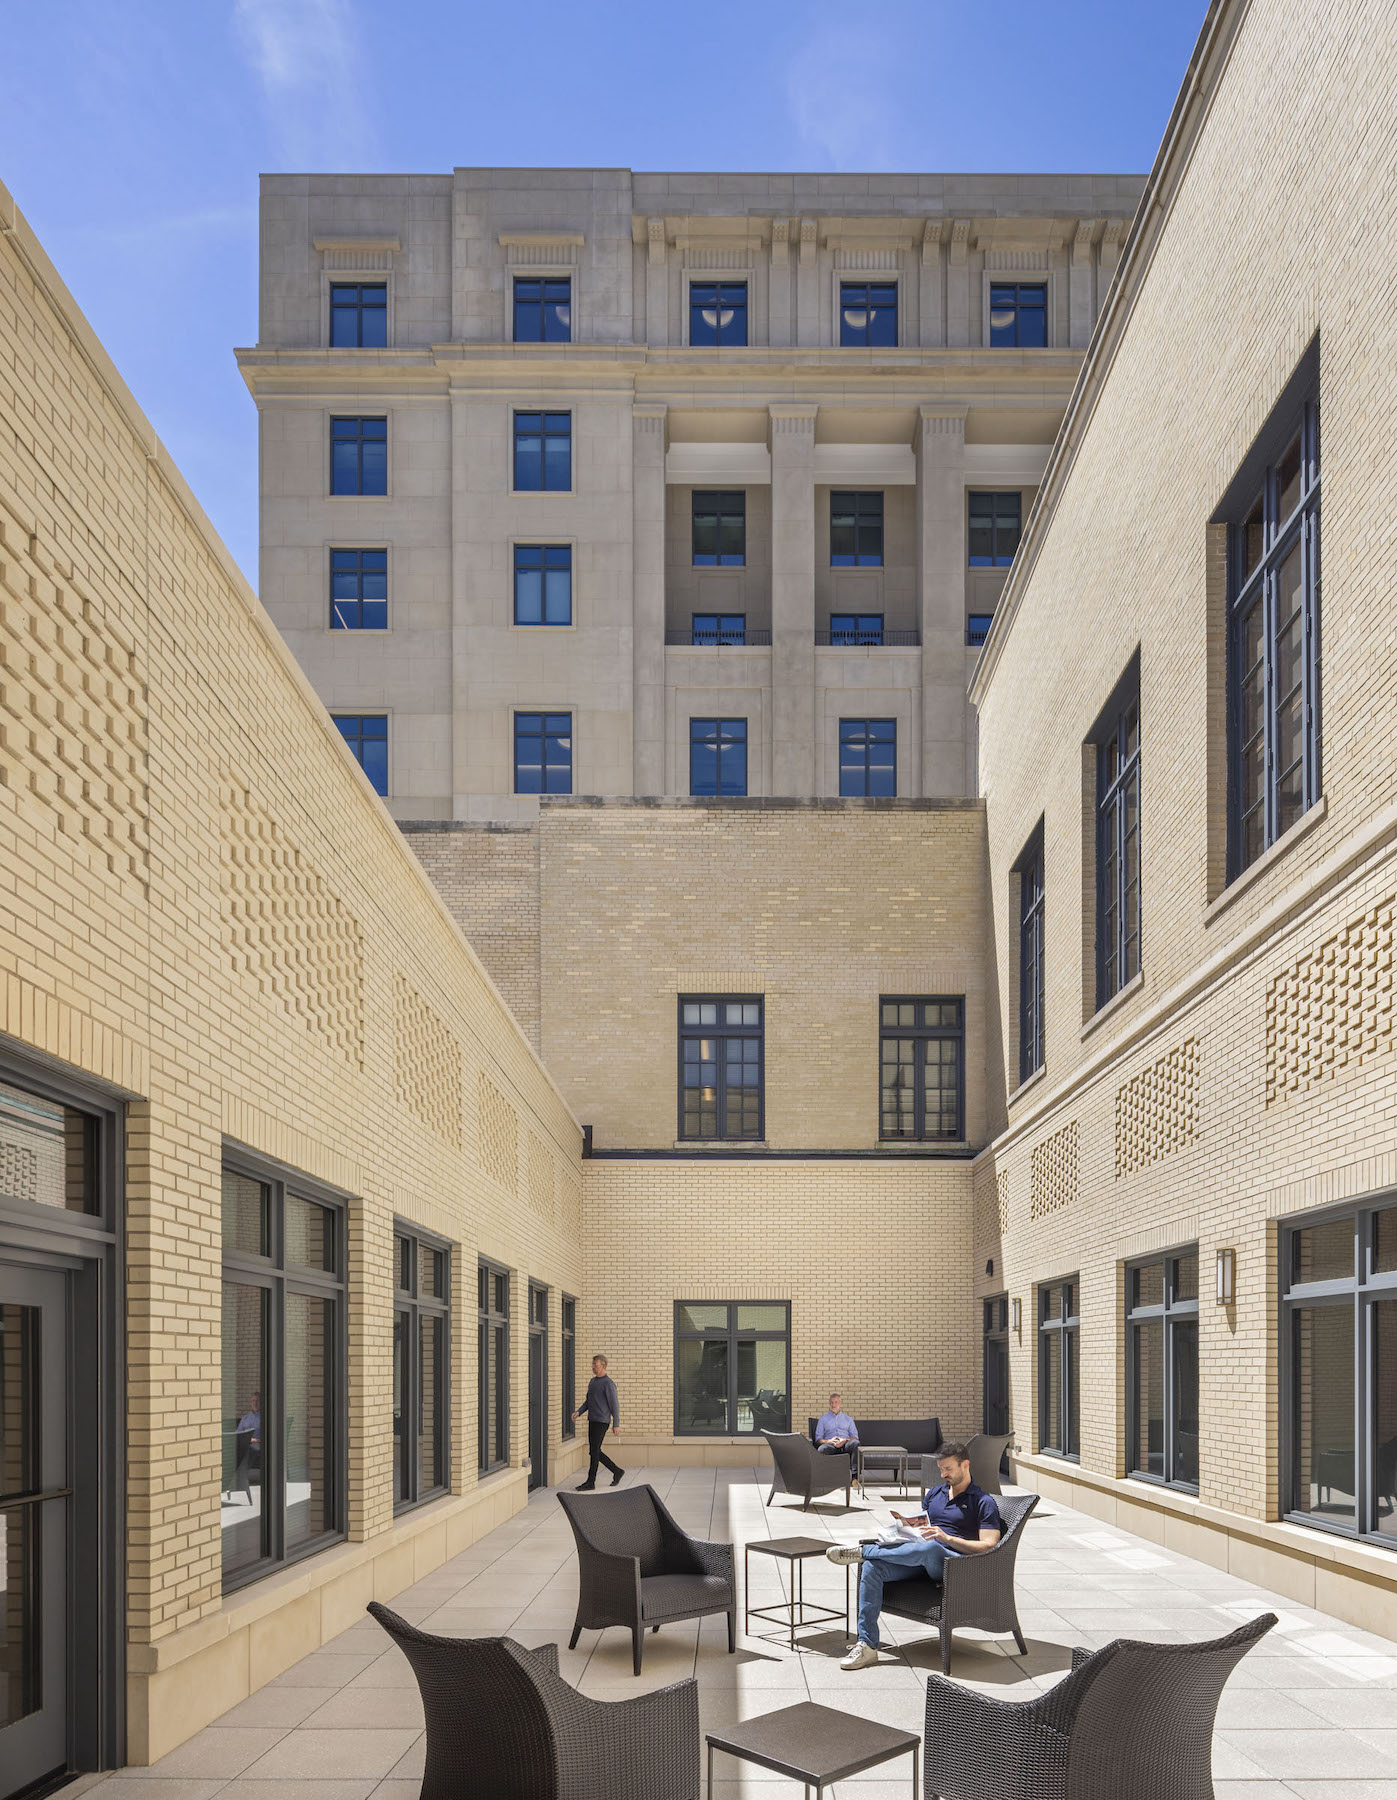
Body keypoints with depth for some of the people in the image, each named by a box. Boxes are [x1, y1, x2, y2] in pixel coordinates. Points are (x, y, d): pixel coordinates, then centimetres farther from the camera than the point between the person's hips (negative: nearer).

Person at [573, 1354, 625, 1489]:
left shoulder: (608, 1383, -11)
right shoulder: (592, 1381, 14)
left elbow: (614, 1404, -11)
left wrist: (616, 1424, -13)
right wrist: (579, 1412, 6)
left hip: (601, 1422, -9)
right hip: (592, 1421, 9)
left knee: (594, 1451, -6)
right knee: (595, 1452, 10)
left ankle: (590, 1482, 0)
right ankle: (617, 1472, 23)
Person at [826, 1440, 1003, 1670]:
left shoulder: (983, 1502, 3)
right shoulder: (934, 1493, 25)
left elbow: (989, 1546, -8)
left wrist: (947, 1538, -18)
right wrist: (902, 1522, 4)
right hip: (920, 1560, 6)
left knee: (928, 1548, -43)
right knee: (871, 1567, -23)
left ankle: (861, 1550, -25)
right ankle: (866, 1646, -25)